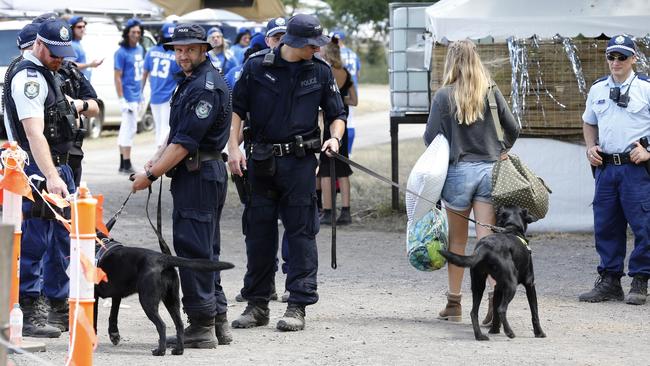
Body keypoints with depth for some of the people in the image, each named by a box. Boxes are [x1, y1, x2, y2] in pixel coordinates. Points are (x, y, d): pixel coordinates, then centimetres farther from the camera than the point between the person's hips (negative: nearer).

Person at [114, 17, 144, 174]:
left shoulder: (140, 49, 11)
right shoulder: (122, 52, -12)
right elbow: (118, 77, -14)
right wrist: (122, 99, -18)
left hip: (136, 95, 8)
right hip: (128, 96, -8)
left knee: (126, 129, 13)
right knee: (130, 128, -8)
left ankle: (123, 164, 18)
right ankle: (126, 165, -5)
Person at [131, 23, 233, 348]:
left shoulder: (206, 87, -17)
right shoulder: (190, 80, 16)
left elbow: (185, 143, -20)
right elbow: (177, 134, 21)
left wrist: (150, 175, -15)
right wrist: (155, 161, 6)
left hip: (199, 175, -11)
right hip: (192, 177, 11)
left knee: (194, 250, -8)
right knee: (205, 251, 14)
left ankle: (202, 326, -6)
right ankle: (217, 321, 19)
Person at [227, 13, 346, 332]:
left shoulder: (320, 72, 3)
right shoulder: (257, 66, -1)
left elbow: (337, 114, 10)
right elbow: (237, 108, 5)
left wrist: (334, 137, -10)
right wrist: (233, 147, -4)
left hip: (300, 162, -1)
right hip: (261, 162, 1)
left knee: (301, 232, -3)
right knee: (258, 232, 6)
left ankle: (298, 306, 1)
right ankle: (257, 304, 17)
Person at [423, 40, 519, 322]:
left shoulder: (444, 95, -6)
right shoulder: (491, 91, 2)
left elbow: (431, 137, -6)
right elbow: (513, 128, 6)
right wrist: (502, 151, 24)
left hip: (459, 170, -2)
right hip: (490, 169, 2)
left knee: (457, 239, 11)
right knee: (487, 238, -2)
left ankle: (454, 304, 18)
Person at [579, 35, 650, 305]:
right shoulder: (597, 89, 13)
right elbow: (589, 123, 25)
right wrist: (591, 148, 9)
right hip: (605, 167, 5)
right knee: (605, 227, 7)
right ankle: (609, 281, 15)